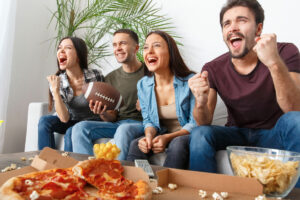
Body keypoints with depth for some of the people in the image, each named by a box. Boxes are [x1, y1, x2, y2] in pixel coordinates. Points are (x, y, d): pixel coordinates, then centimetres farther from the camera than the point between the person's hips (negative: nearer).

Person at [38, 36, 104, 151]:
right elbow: (64, 119, -19)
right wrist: (55, 91, -29)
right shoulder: (57, 81, -10)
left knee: (71, 132, -30)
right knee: (45, 121, -19)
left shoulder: (96, 76, -16)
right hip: (72, 123, 3)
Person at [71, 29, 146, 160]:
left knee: (124, 129, -38)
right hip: (118, 123, 5)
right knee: (81, 127, -17)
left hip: (142, 123, -4)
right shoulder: (111, 78, 13)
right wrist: (103, 114, -11)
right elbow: (113, 117, 12)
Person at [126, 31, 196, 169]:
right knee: (136, 145, -24)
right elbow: (148, 120, 6)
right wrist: (149, 136, -17)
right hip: (161, 135, 3)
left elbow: (194, 123, -11)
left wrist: (168, 137, -24)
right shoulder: (143, 85, 0)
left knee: (178, 144, -35)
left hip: (186, 136, -3)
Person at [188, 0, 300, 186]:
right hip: (238, 134, 2)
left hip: (274, 135, -1)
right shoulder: (213, 69, -7)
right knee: (199, 135, -26)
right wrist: (201, 103, -35)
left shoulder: (285, 53, -12)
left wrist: (275, 64, -42)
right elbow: (204, 123, -11)